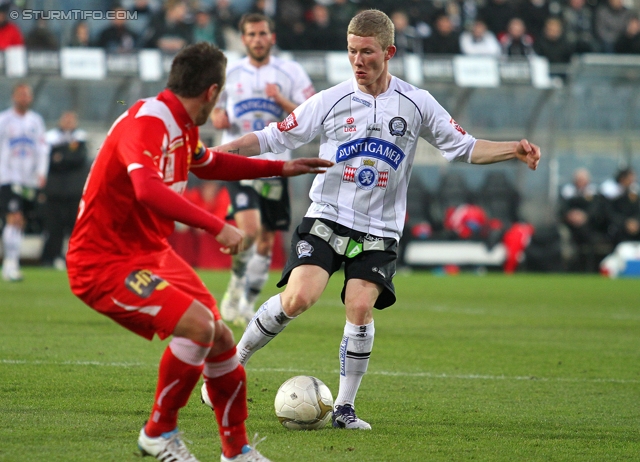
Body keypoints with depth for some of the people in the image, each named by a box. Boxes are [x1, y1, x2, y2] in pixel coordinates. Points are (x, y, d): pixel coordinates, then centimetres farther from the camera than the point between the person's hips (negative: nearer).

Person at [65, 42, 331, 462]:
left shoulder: (181, 126, 8)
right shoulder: (147, 122, -24)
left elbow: (207, 163, 31)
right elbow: (148, 189, -42)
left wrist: (281, 168, 31)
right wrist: (218, 227, -40)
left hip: (153, 254, 10)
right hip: (105, 262, -10)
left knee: (220, 338, 11)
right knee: (197, 325, -26)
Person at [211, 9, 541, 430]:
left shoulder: (416, 104, 3)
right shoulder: (330, 102, 0)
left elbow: (465, 148, 9)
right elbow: (272, 138, 3)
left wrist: (515, 150, -7)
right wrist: (216, 152, -8)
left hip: (379, 231, 1)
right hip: (326, 219, -1)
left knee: (361, 307, -18)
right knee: (298, 298, -21)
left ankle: (345, 407, -3)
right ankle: (235, 361, 0)